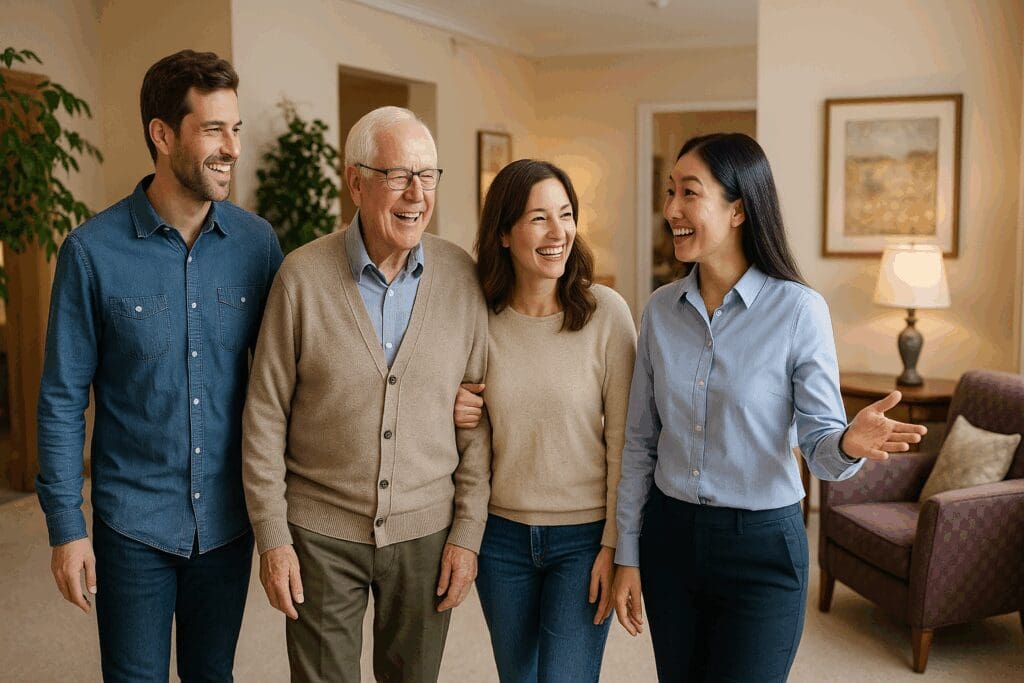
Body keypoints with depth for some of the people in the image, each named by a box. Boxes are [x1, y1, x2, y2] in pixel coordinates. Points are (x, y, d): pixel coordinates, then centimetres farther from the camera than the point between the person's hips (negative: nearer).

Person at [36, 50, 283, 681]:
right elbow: (63, 400, -5)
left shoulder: (257, 243, -5)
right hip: (133, 524, -2)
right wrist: (66, 527, -6)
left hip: (230, 519, 2)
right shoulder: (92, 251, -11)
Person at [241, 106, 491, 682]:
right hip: (322, 533, -1)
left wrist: (468, 531, -2)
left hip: (426, 530, 2)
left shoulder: (463, 278, -5)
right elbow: (265, 414, -5)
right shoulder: (302, 276, -9)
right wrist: (272, 537, -5)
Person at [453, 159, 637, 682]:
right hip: (502, 534, 3)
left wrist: (614, 543, -9)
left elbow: (622, 440, -9)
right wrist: (451, 414, -10)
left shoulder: (606, 313, -12)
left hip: (583, 538, -3)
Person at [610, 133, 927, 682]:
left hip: (762, 548, -4)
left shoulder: (798, 310, -13)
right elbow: (640, 442, 5)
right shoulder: (661, 310, 0)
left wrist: (850, 443, -32)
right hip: (669, 535, 4)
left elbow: (819, 442, -9)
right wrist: (627, 555, 4)